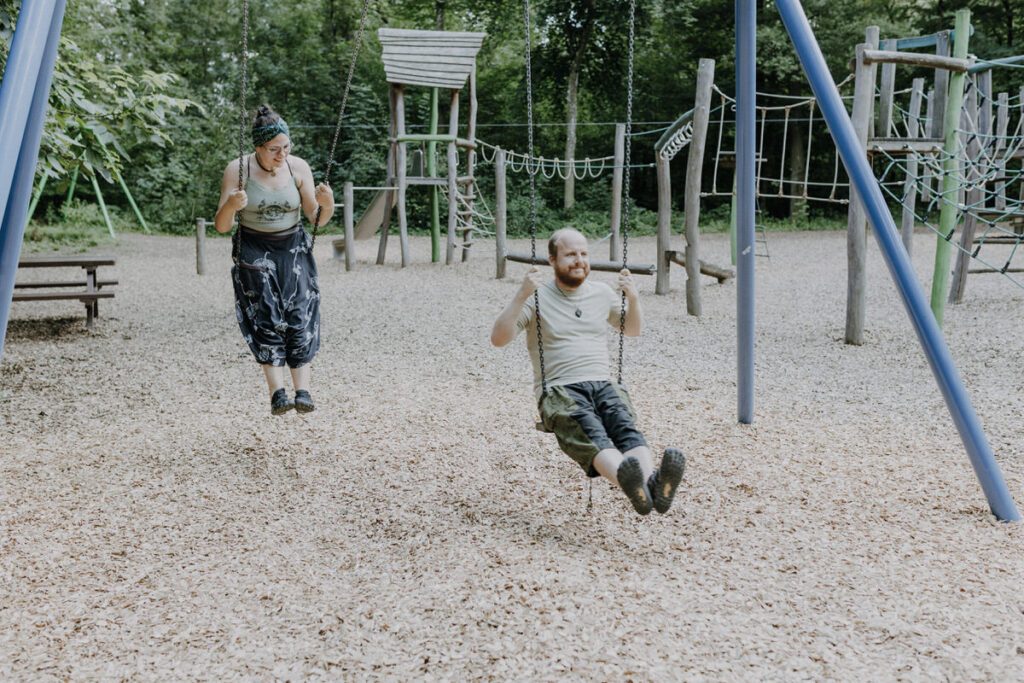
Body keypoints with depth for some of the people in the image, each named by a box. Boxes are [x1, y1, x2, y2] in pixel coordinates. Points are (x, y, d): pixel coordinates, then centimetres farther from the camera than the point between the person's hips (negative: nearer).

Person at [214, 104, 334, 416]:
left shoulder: (298, 167, -4)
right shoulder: (237, 170, -9)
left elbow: (317, 219, 3)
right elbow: (221, 226, -9)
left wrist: (327, 204, -20)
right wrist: (231, 206, -31)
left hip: (294, 249, 2)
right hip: (254, 251, -2)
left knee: (300, 315, -14)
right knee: (266, 317, -18)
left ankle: (302, 391, -19)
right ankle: (277, 392, -23)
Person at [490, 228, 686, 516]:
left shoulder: (602, 293, 19)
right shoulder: (538, 297, 4)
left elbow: (633, 330, 33)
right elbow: (498, 338, -4)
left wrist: (633, 298, 13)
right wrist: (521, 295, -15)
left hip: (604, 384, 4)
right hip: (558, 390, -4)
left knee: (625, 425, -31)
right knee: (588, 430, -37)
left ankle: (652, 481, -58)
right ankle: (628, 482, -64)